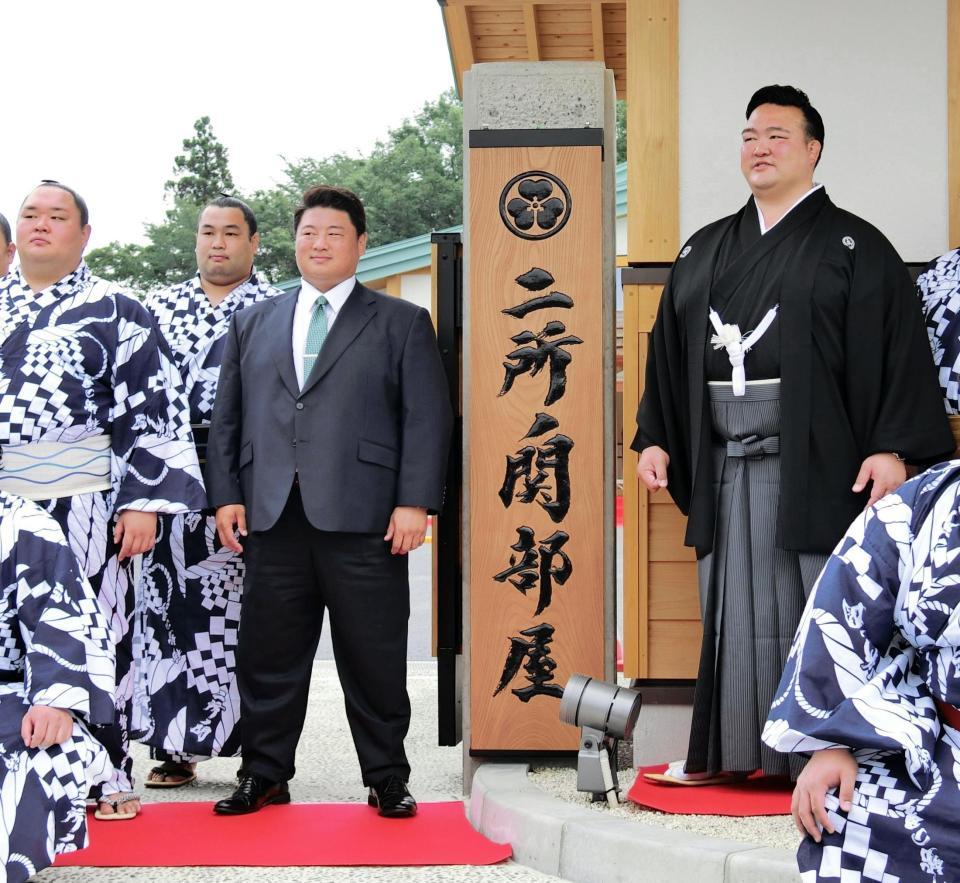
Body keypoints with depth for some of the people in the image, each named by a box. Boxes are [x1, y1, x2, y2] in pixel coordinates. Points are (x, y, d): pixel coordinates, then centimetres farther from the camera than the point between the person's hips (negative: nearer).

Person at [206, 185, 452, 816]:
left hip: (363, 520, -3)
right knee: (270, 656, 7)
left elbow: (428, 418, 1)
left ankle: (387, 780, 14)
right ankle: (266, 775, 18)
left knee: (374, 658, 2)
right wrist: (226, 495, 5)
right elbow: (228, 416, 16)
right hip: (273, 519, 3)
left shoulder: (402, 323, 8)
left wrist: (415, 502, -9)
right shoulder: (254, 323, 18)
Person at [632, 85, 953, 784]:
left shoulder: (854, 247, 0)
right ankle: (722, 751, 15)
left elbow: (898, 350, -7)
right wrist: (655, 437, 11)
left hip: (814, 462, -4)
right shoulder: (705, 252, 16)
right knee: (734, 609, 8)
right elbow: (669, 353, 18)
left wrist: (893, 448, -16)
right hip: (726, 466, 5)